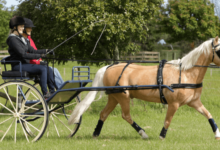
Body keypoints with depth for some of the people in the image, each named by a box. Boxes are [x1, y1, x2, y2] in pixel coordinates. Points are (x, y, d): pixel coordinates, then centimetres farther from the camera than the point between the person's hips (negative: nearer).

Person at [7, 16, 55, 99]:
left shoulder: (22, 38, 18)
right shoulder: (12, 39, -12)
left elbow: (32, 51, 15)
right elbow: (23, 54, -21)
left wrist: (45, 51, -1)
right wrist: (39, 56, -23)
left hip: (26, 64, 9)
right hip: (18, 66, -9)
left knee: (49, 70, -4)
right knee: (43, 69, -25)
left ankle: (52, 91, -3)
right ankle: (45, 94, -23)